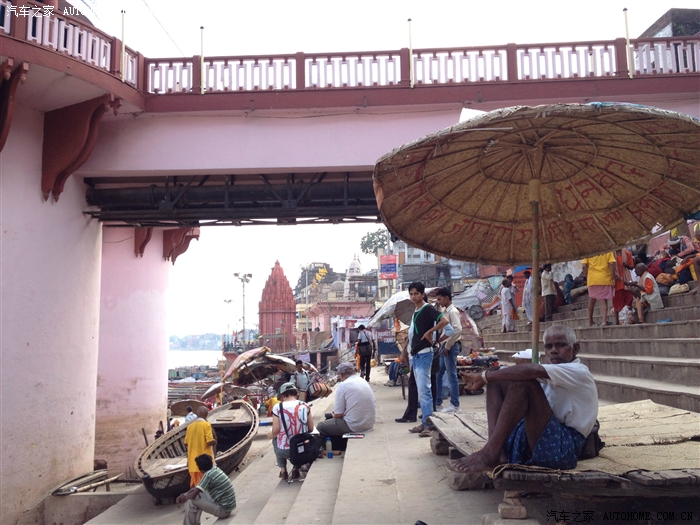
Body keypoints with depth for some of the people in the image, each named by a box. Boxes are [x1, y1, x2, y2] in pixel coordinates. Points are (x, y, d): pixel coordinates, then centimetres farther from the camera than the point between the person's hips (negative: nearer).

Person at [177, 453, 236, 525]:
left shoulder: (208, 475, -19)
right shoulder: (216, 469, 6)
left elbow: (193, 495, -17)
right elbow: (199, 487, 19)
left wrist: (184, 498, 4)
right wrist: (185, 494, 12)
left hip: (223, 510, -9)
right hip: (228, 506, 9)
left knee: (191, 502, -7)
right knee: (199, 494, 19)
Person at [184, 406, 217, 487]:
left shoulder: (190, 426, 6)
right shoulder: (206, 424, -10)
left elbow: (186, 443, 10)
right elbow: (210, 441, -17)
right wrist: (215, 441, 4)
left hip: (193, 460, 5)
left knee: (194, 483, 12)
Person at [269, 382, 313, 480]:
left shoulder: (277, 407, -11)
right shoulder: (305, 406, -3)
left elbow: (275, 431, -10)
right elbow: (311, 429, 4)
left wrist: (270, 435, 13)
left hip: (284, 451, -2)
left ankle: (283, 470, 25)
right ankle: (296, 468, 21)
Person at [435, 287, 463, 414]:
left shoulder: (453, 311, -12)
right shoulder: (445, 311, 15)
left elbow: (457, 330, -23)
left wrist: (448, 346, -19)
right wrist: (442, 345, 14)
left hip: (451, 346, -9)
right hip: (445, 346, 9)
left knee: (452, 375, -3)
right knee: (438, 374, 12)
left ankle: (455, 405, 4)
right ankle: (438, 403, 19)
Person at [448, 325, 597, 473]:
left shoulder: (579, 372, -6)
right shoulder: (550, 374, 24)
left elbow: (533, 370, -22)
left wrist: (484, 376, -18)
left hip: (563, 447, -8)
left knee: (524, 382, -25)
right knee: (496, 379, 4)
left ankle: (490, 454, -27)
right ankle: (498, 453, -16)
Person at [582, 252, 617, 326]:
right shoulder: (608, 251, -1)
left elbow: (584, 266, -3)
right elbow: (612, 264, -11)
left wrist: (587, 278, 9)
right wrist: (613, 278, -7)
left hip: (592, 279, 1)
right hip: (605, 279, -1)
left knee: (591, 301, 16)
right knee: (604, 301, 3)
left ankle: (590, 321, 24)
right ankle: (604, 321, -9)